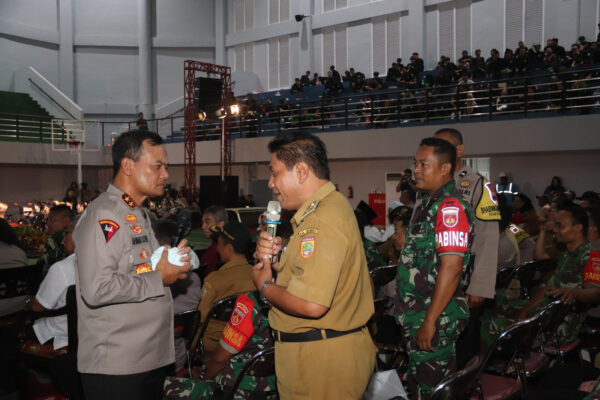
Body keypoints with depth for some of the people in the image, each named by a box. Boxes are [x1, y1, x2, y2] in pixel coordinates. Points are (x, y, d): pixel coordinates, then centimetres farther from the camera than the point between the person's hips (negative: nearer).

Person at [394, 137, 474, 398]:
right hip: (415, 314, 9)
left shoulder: (450, 207, -19)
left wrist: (430, 321, -24)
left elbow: (451, 268, -25)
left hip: (435, 318, -9)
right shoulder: (427, 202, 12)